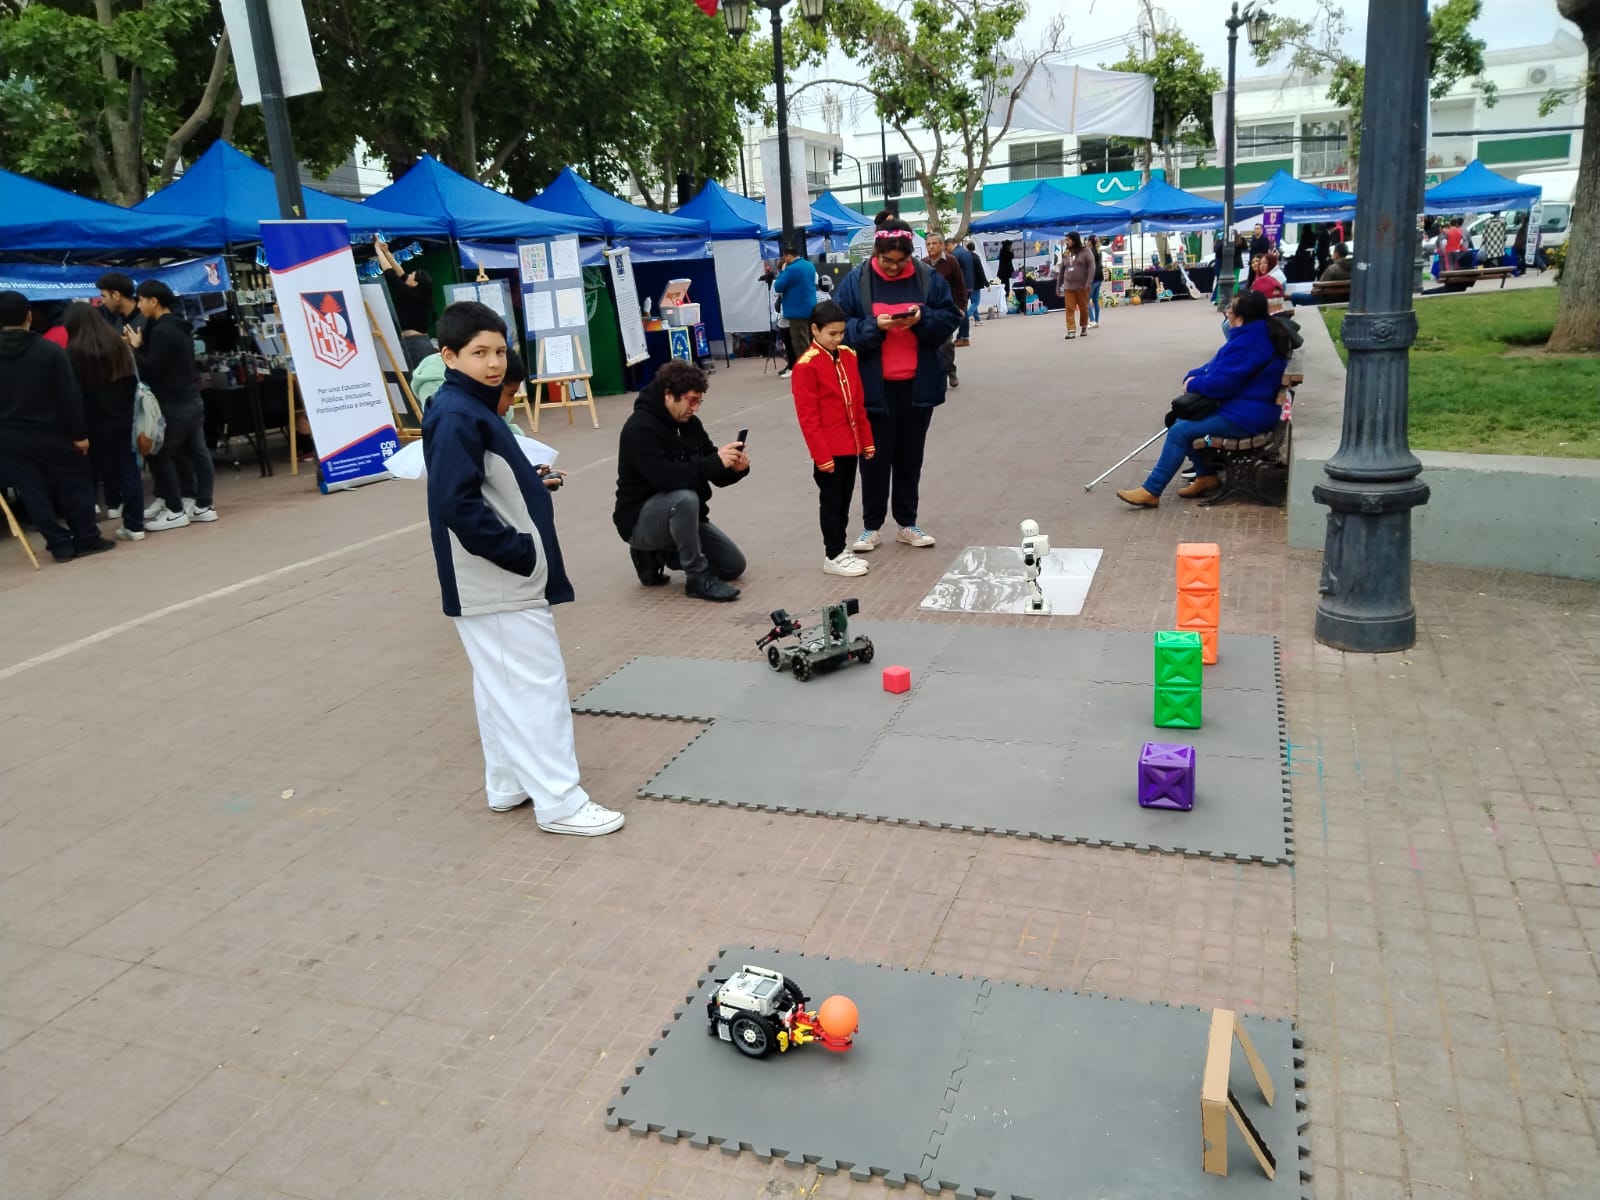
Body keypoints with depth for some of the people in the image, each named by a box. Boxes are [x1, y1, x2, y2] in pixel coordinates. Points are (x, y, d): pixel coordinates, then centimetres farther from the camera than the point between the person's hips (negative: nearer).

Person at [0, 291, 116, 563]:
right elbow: (70, 396, -12)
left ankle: (60, 545, 10)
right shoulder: (50, 350, -9)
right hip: (52, 433, -3)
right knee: (75, 486, 10)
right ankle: (87, 540, 13)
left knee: (34, 494, 8)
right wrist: (79, 433, -7)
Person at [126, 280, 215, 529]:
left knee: (160, 456, -2)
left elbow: (151, 370, -18)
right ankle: (204, 506, 13)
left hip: (173, 405, -10)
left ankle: (175, 511, 1)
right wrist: (142, 346, 7)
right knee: (197, 453, 9)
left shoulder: (162, 330, -17)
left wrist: (136, 347, -6)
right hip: (191, 400, 10)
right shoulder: (179, 327, 13)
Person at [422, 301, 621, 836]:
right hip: (496, 581, -10)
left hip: (499, 577, 10)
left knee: (501, 685, 18)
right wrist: (517, 551, -22)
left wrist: (529, 485, 5)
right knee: (537, 685, -5)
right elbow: (457, 505, -26)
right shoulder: (455, 418, -19)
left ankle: (509, 784, 30)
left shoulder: (476, 406, 12)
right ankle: (559, 802, 2)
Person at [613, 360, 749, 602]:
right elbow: (663, 477, -35)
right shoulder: (640, 428, -20)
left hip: (678, 515, 8)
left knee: (734, 566, 2)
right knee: (684, 497, -38)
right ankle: (698, 578, -21)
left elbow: (716, 475, 4)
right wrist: (715, 462, -37)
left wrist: (735, 468, -19)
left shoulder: (690, 423, 3)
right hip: (641, 520, -8)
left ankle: (656, 555, 15)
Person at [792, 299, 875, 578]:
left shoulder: (848, 356, 8)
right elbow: (808, 417, -14)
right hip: (829, 450, -6)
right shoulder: (806, 365, -13)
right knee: (831, 502, 3)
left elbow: (858, 404, 13)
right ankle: (833, 556, 12)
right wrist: (821, 454, -16)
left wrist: (867, 439, 12)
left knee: (844, 501, 15)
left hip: (851, 445, 7)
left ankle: (841, 548, 26)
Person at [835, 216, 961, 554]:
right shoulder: (856, 281, -5)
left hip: (917, 385, 2)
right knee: (875, 459, 6)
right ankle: (871, 527, 18)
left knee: (910, 458, 12)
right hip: (874, 386, -2)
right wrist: (873, 326, -22)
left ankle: (908, 524, 24)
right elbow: (843, 329, -6)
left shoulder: (929, 278, 0)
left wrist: (923, 319, -17)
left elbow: (950, 319, 2)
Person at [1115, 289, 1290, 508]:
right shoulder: (1257, 333, 11)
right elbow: (1221, 367, 16)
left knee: (1179, 431, -14)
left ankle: (1151, 491, -12)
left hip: (1244, 417, -11)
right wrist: (1193, 376, 0)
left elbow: (1220, 383, -25)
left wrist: (1193, 384, -7)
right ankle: (1206, 476, 17)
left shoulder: (1249, 342, -24)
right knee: (1182, 419, 13)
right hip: (1245, 407, 11)